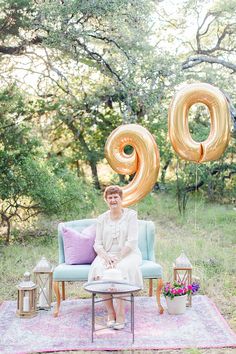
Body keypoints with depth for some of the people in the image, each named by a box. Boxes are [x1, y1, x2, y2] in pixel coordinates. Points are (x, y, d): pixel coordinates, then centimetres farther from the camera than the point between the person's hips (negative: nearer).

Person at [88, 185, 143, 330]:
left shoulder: (131, 215, -1)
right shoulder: (102, 218, 9)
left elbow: (132, 241, -9)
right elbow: (97, 244, 5)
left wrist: (118, 258, -19)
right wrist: (106, 256, -16)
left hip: (128, 254, -3)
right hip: (107, 255, 3)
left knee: (122, 268, -36)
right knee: (99, 269, -30)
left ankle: (120, 315, -24)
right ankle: (110, 312, -17)